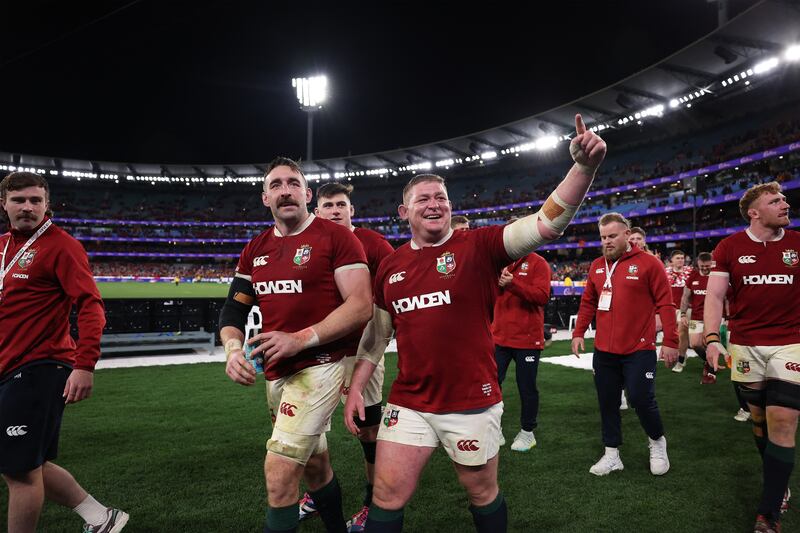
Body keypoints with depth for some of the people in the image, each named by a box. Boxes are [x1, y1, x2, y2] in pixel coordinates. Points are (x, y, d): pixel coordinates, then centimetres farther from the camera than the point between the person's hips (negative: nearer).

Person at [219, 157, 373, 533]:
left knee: (279, 474, -10)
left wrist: (301, 339, -23)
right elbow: (234, 308, 12)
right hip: (276, 372, 7)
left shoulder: (336, 237, -10)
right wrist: (233, 348, -8)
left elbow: (361, 306, -15)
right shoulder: (255, 250, 10)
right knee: (315, 466, 21)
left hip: (319, 365, -7)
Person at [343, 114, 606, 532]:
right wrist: (356, 387, 8)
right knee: (387, 496, 9)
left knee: (482, 493, 18)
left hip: (471, 403, -2)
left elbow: (546, 224, -20)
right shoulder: (390, 266, 3)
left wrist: (583, 166, -33)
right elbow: (377, 333, 11)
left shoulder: (479, 246, -8)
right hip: (407, 403, 3)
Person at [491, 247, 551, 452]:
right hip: (499, 337, 4)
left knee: (526, 387, 8)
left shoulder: (538, 263, -5)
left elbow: (542, 296, -17)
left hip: (528, 338, -4)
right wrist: (498, 282, -15)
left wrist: (513, 283, -26)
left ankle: (527, 433, 24)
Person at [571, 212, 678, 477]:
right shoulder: (597, 266, 10)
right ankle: (612, 454, 25)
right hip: (604, 350, 5)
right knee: (607, 401, 10)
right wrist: (578, 333, 9)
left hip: (638, 350, -5)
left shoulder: (648, 263, -6)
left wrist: (670, 341, -9)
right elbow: (587, 303, 15)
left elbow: (665, 304, -7)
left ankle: (657, 443, 28)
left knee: (641, 399, -1)